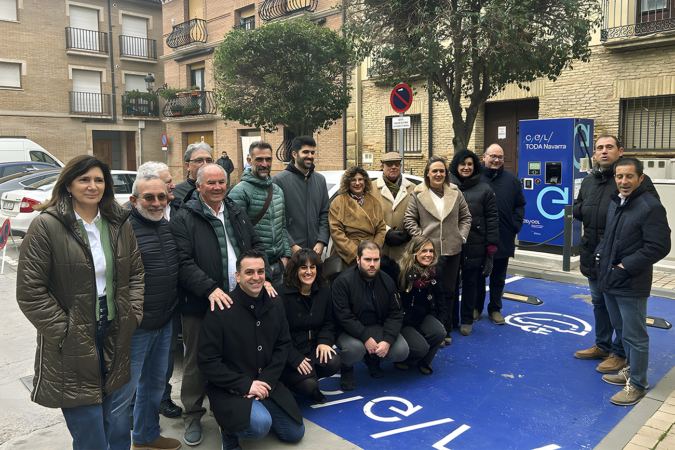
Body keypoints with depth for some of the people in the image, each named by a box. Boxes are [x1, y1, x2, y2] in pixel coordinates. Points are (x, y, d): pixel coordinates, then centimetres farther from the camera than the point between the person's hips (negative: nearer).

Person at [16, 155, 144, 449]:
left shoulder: (119, 223, 5)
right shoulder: (46, 225, -11)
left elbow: (136, 272, 12)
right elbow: (29, 291, -11)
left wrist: (134, 314, 2)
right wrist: (64, 332, -12)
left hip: (115, 337, 5)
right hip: (72, 347, -5)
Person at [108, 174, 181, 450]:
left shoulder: (167, 225, 7)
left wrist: (173, 306, 18)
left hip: (165, 323, 8)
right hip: (134, 326, -8)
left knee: (155, 382, 23)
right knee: (122, 393, 5)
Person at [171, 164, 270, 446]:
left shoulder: (237, 213, 13)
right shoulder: (185, 218, -6)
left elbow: (257, 245, 17)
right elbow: (183, 262, -15)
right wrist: (210, 289, -23)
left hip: (239, 300, 5)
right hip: (200, 305, -5)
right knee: (197, 362, 8)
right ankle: (193, 416, 27)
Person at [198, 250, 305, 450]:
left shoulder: (275, 304, 1)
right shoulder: (220, 310, -17)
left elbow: (283, 345, 6)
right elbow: (207, 360, -16)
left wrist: (266, 380, -8)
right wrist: (245, 385, -18)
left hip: (266, 383, 6)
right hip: (229, 390, -6)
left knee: (295, 433, 8)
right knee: (260, 425, -31)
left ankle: (258, 410, 29)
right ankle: (229, 427, 2)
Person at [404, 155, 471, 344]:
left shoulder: (455, 193, 8)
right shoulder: (418, 194, -1)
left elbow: (465, 216, 16)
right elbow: (409, 220, 0)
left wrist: (462, 236, 4)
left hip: (452, 251, 3)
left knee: (448, 291, 11)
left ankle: (445, 330, 24)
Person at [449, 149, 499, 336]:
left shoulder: (484, 189, 4)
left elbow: (492, 218, 2)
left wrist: (491, 244, -3)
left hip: (474, 247, 0)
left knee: (471, 283, 9)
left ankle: (467, 320, 23)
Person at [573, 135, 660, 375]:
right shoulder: (588, 181, 11)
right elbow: (577, 209, 20)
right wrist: (581, 208, -1)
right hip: (593, 255, 7)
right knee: (599, 302, 20)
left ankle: (619, 353, 22)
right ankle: (602, 346, 37)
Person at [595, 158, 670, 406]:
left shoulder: (651, 207, -16)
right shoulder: (615, 203, 11)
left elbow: (659, 246, -19)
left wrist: (626, 266, -18)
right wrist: (600, 253, 6)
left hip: (631, 285, -8)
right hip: (610, 281, 9)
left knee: (634, 336, 2)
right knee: (622, 329, 22)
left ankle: (636, 384, 17)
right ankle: (632, 370, 39)